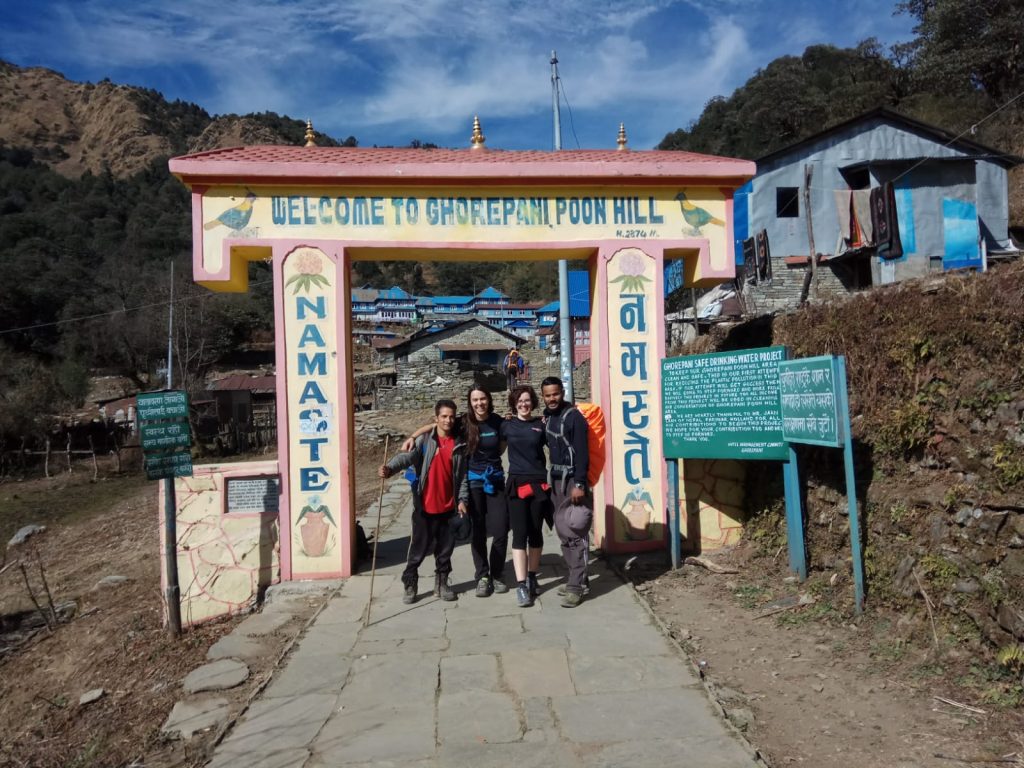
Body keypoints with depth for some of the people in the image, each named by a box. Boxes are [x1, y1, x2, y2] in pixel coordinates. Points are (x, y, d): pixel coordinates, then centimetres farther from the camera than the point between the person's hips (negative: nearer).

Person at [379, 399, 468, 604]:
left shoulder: (459, 444, 3)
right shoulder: (424, 440, -5)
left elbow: (463, 474, 6)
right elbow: (407, 456, -21)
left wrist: (462, 499, -1)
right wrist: (389, 468, -40)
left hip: (449, 507, 3)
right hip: (425, 507, -2)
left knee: (445, 548, 12)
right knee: (418, 548, 5)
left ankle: (442, 583, 27)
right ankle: (409, 585, 18)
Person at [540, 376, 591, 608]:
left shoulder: (574, 417, -11)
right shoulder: (546, 417, 12)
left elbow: (582, 453, -16)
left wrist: (579, 484, -21)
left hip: (573, 479, -8)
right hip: (556, 478, 8)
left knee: (573, 531, -9)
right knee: (562, 530, 10)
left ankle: (576, 585, -5)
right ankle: (578, 579, 20)